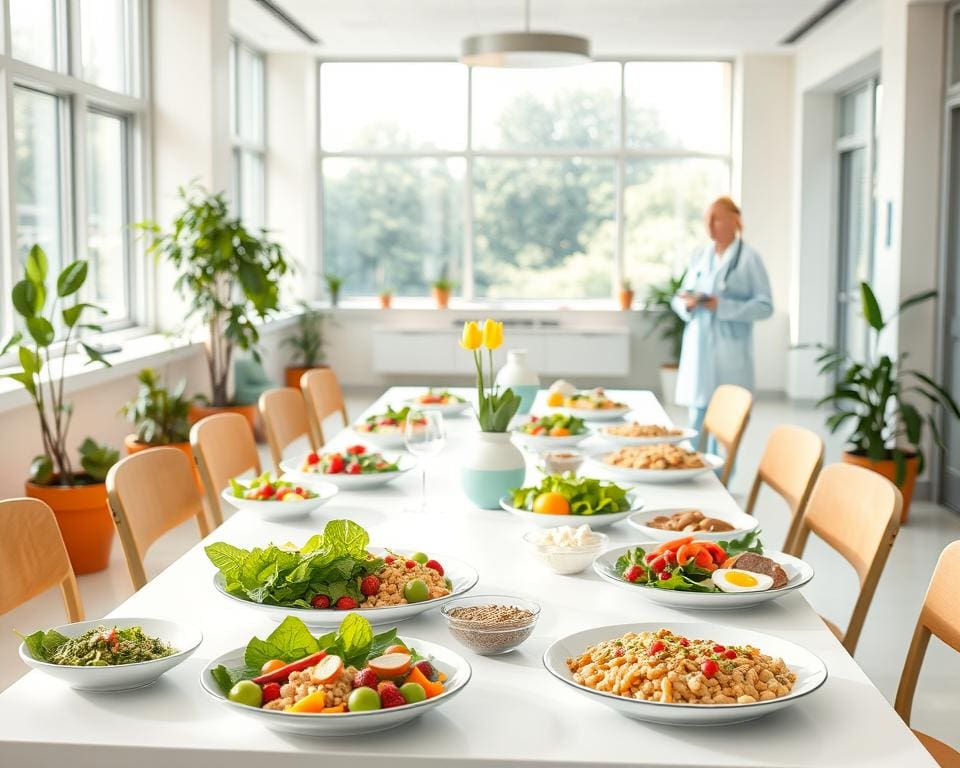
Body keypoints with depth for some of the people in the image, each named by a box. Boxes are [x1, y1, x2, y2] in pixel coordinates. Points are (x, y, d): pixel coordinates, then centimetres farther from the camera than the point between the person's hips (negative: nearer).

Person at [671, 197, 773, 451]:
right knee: (697, 424, 6)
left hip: (730, 353, -4)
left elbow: (764, 306, -8)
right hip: (698, 350, 5)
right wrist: (687, 303, -8)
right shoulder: (699, 256, 12)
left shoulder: (749, 259, -3)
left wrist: (721, 306, -17)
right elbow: (679, 298, 16)